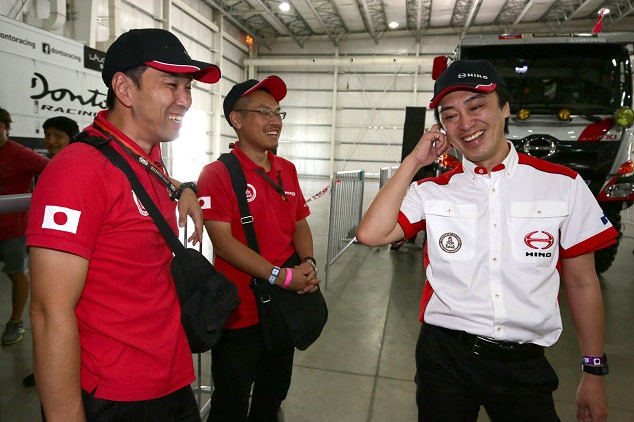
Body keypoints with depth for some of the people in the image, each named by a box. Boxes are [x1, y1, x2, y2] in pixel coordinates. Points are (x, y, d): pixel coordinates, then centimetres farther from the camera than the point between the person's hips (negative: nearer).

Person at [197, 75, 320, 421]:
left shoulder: (287, 171, 7)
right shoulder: (218, 173, -12)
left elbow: (300, 224, 11)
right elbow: (223, 241, -18)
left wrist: (307, 263, -8)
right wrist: (281, 276, -22)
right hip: (240, 311, -6)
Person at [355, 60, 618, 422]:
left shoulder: (564, 185, -4)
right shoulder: (431, 191, -4)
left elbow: (582, 284, 3)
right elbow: (371, 235, -19)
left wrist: (594, 372, 7)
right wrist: (414, 161, -12)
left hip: (525, 365, 0)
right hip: (445, 356, 1)